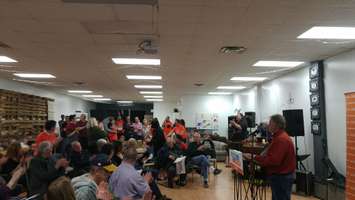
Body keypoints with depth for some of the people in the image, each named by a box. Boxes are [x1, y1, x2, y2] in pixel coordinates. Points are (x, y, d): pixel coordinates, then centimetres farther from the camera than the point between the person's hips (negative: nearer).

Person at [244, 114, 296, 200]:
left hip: (281, 177, -10)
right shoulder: (279, 136, 14)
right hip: (280, 175, 10)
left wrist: (254, 158, -25)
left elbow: (274, 160, -29)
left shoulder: (281, 139, -22)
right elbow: (271, 155, 16)